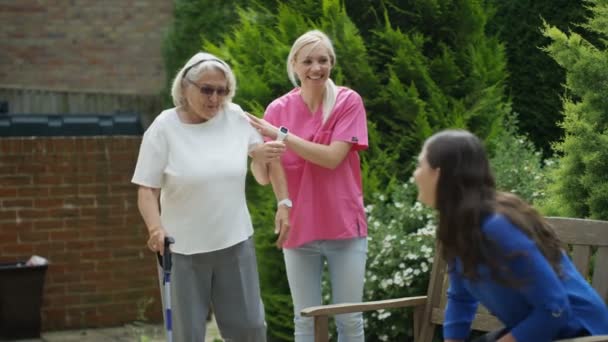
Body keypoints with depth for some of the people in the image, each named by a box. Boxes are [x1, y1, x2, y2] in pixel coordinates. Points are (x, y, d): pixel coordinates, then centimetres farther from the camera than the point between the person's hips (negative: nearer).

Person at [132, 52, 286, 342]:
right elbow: (147, 190, -8)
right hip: (183, 248, -2)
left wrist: (264, 158, -15)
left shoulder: (236, 118, 1)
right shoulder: (164, 128, -7)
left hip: (235, 243, 3)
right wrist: (156, 228, -25)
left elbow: (263, 178, 7)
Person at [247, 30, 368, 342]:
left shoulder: (349, 102, -4)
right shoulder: (278, 110, 1)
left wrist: (281, 135, -17)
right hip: (299, 229, 1)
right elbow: (273, 167, -3)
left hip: (345, 227, -1)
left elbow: (332, 157, -15)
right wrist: (284, 207, -21)